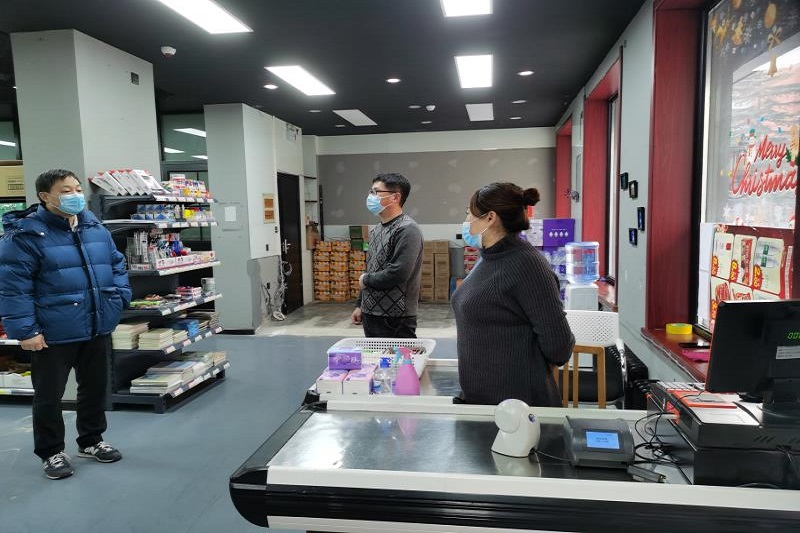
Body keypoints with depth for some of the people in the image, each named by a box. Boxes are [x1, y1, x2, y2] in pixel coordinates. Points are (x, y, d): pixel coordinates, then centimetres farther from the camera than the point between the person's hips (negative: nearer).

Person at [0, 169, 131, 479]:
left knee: (95, 388, 17)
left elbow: (116, 264, 16)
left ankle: (91, 441, 36)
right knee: (49, 396, 9)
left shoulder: (95, 228, 7)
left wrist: (119, 298, 2)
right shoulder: (26, 234, -13)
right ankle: (51, 452, 28)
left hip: (98, 328, 6)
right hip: (53, 334, -6)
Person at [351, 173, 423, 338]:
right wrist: (360, 305, 17)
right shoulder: (377, 230, 13)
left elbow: (398, 273, -23)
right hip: (370, 315, 8)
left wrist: (366, 280, -8)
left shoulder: (407, 229, -15)